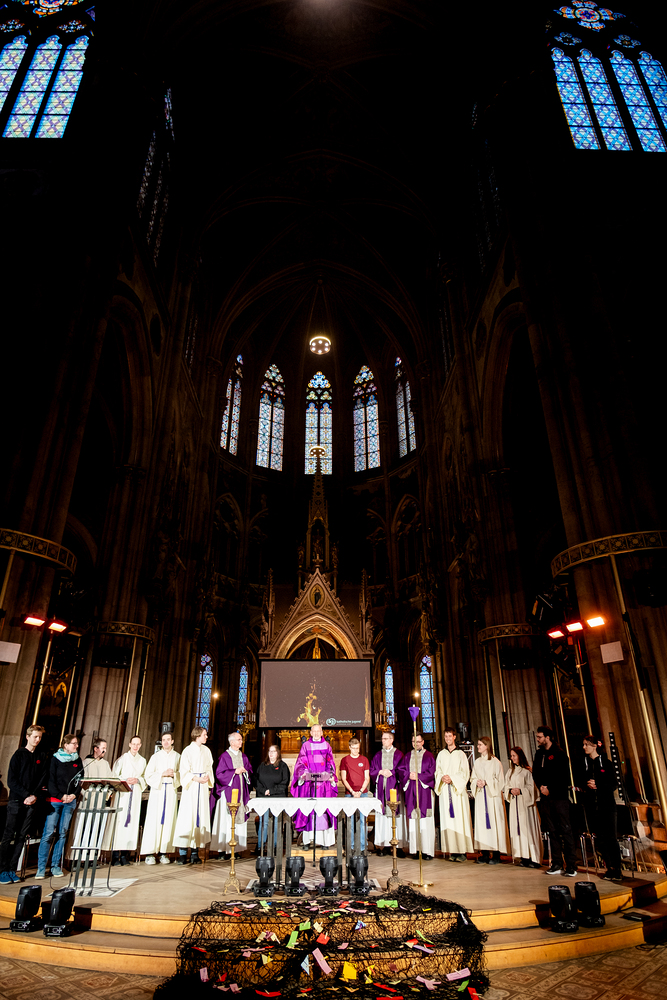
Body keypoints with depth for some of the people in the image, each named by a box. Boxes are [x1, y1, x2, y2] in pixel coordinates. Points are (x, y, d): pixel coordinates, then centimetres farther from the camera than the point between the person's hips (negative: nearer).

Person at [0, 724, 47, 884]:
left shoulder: (42, 758, 9)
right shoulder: (18, 755, 0)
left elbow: (42, 779, 6)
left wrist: (34, 795, -9)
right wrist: (26, 795, -12)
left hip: (31, 802, 3)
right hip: (16, 801, -3)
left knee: (21, 837, 4)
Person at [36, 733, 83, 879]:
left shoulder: (78, 760, 10)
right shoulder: (55, 759, -1)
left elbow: (80, 779, 9)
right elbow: (50, 780, -4)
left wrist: (74, 794, -5)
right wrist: (61, 796, -11)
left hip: (70, 801, 3)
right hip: (54, 800, -3)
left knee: (62, 832, 3)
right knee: (49, 832, -7)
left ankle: (55, 865, 11)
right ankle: (41, 867, 1)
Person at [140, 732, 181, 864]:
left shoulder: (177, 757, 8)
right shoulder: (155, 757, 5)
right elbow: (148, 775, 0)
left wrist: (174, 774, -11)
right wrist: (162, 774, -11)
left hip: (171, 790, 1)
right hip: (157, 790, -1)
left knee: (168, 821, -1)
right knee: (154, 821, -6)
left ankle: (164, 852, 5)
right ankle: (150, 853, -1)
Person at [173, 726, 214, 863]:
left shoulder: (206, 750, 10)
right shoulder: (188, 751, -5)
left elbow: (209, 767, 14)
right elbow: (184, 771, -7)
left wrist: (207, 777, -6)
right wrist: (196, 779, -17)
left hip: (203, 787, 4)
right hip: (190, 787, -4)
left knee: (201, 817, 2)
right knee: (187, 817, -7)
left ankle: (195, 852, 8)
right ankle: (182, 853, 0)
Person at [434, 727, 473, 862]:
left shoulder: (460, 754, 1)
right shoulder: (441, 754, 13)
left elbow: (465, 773, -3)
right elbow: (437, 771, 12)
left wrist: (452, 778, -14)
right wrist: (442, 778, -8)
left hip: (458, 791, -3)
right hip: (445, 790, 3)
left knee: (459, 819, -6)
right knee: (448, 820, 1)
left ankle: (462, 851, -2)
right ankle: (452, 851, 6)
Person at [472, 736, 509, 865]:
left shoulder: (495, 761, -4)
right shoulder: (477, 762, 12)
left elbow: (500, 780, -5)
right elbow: (473, 778, 14)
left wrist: (486, 782, -14)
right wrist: (477, 782, -7)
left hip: (492, 795, -5)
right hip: (480, 796, 5)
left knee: (493, 821, -5)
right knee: (481, 822, 2)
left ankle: (496, 855, 3)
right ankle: (485, 854, 8)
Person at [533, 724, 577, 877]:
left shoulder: (560, 754, -7)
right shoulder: (539, 754, 13)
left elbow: (564, 777, -10)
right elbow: (535, 773, 16)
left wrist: (550, 789, -10)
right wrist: (541, 786, -1)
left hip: (559, 797, -6)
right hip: (545, 798, 6)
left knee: (565, 830, -3)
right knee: (552, 831, 8)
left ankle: (571, 865, 3)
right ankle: (557, 864, 15)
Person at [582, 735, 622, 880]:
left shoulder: (605, 762, 0)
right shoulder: (583, 763, 7)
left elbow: (613, 785, -3)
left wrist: (597, 785, -14)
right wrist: (587, 785, -11)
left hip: (607, 804, -3)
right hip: (591, 805, 3)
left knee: (611, 837, -4)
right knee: (600, 838, 4)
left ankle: (617, 869, 5)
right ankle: (610, 868, 14)